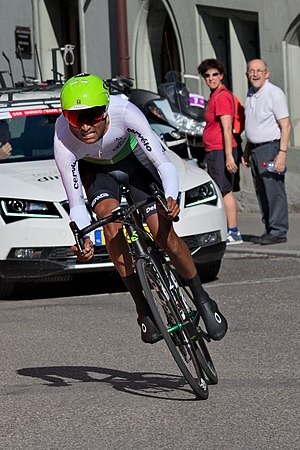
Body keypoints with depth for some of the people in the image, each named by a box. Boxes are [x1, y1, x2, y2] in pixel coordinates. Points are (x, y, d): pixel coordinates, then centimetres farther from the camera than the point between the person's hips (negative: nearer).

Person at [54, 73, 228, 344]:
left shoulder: (124, 113, -38)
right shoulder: (64, 142, -34)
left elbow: (164, 163, -35)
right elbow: (76, 204, -27)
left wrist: (171, 198, -53)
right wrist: (83, 239, -45)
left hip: (131, 156, 0)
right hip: (94, 168, 0)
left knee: (164, 234, -14)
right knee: (111, 221, -29)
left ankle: (202, 300, 10)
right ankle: (144, 310, -19)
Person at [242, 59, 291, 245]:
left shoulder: (274, 93, -11)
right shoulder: (251, 93, 14)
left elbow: (286, 125, -14)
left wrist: (282, 153, -21)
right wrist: (247, 151, 22)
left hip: (270, 147, -8)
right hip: (255, 149, 8)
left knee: (274, 191, -9)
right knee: (261, 193, 8)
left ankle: (278, 231, -7)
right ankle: (269, 230, 13)